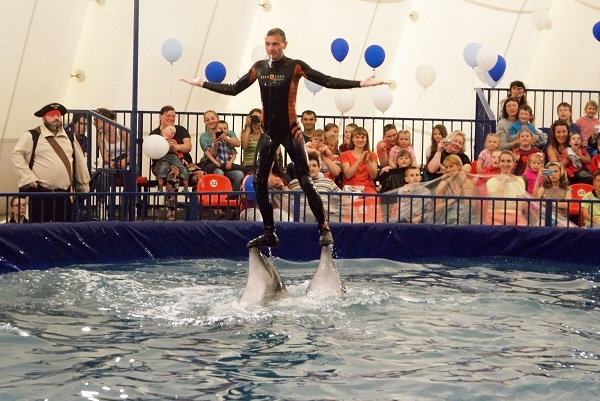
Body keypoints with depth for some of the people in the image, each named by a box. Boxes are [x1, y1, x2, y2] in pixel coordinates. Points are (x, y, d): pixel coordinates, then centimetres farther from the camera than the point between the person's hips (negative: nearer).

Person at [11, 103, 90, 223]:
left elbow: (80, 163, 19)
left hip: (64, 194, 5)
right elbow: (17, 155, -6)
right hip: (40, 193, -5)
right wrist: (29, 177, -13)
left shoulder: (69, 138, 15)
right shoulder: (32, 136, -2)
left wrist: (84, 188, 18)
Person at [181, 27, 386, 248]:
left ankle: (324, 229, -2)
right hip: (269, 132, 5)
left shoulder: (295, 66, -7)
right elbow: (233, 89, 16)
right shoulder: (259, 68, 7)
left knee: (306, 182, -10)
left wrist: (361, 83, -22)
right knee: (259, 182, 2)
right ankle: (269, 233, 14)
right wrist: (202, 84, 18)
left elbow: (328, 81, -12)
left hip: (290, 131, -5)